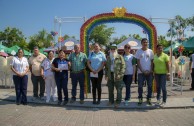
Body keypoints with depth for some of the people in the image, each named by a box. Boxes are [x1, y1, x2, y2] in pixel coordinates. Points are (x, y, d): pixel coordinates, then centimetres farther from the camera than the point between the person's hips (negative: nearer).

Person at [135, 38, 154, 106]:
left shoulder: (150, 51, 6)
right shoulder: (138, 51, 1)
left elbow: (152, 62, 6)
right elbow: (138, 62, -2)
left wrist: (151, 70, -6)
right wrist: (142, 71, -10)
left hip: (149, 72, 2)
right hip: (141, 72, -1)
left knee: (150, 86, 5)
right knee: (140, 86, 1)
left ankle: (149, 99, 17)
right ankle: (140, 99, 13)